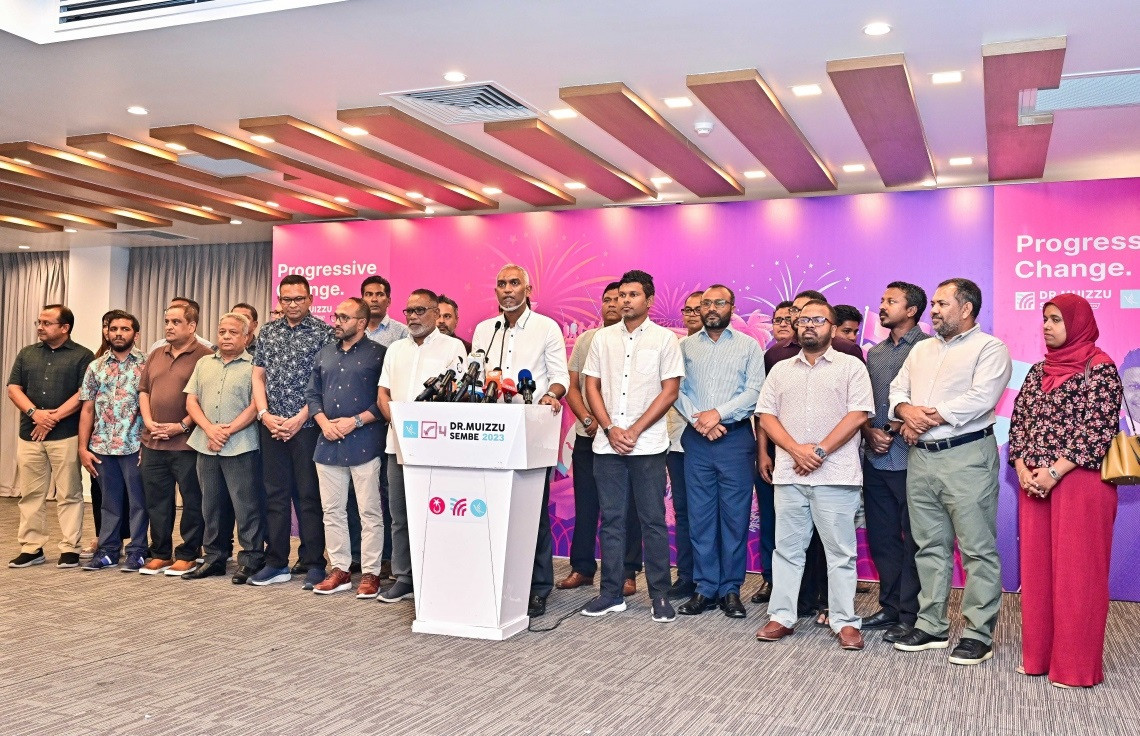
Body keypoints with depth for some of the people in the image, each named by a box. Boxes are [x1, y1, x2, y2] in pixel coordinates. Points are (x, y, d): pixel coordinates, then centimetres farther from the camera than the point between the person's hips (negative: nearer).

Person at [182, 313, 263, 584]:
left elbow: (256, 406, -9)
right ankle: (215, 557, 23)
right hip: (206, 446, 6)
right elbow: (191, 401, 10)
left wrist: (228, 431, -14)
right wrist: (209, 429, -7)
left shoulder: (253, 366, -1)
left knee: (246, 505, -3)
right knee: (212, 504, 13)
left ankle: (251, 559, 4)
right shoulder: (204, 364, 16)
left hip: (240, 447, -6)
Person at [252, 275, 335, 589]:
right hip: (272, 427, 5)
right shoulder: (268, 332, 12)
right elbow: (258, 376, 12)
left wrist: (300, 418, -12)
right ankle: (276, 563, 17)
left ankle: (313, 563, 9)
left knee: (309, 495, 1)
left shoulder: (323, 333, -3)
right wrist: (265, 414, -2)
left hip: (306, 426, -4)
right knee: (275, 495, 9)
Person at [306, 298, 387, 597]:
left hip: (364, 444, -6)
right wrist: (324, 423, -1)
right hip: (328, 444, 6)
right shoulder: (324, 354, 16)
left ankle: (370, 573, 5)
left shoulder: (378, 354, -2)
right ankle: (339, 570, 19)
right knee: (332, 510, 9)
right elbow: (312, 394, 16)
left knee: (370, 511, -2)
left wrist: (356, 421, -14)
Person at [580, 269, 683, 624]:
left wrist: (634, 431, -10)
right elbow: (592, 386, 9)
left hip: (648, 445, -3)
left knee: (653, 520, 1)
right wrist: (610, 429, -5)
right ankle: (611, 593, 16)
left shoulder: (664, 339, 1)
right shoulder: (603, 337, 10)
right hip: (607, 444, 3)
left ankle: (660, 595, 10)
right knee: (611, 519, 7)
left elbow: (670, 391, -4)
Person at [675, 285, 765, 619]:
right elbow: (676, 389, 3)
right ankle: (705, 588, 13)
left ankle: (731, 589, 10)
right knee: (699, 515, 4)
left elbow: (754, 391, -4)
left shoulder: (749, 346, 6)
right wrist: (697, 419, -11)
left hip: (736, 437, -2)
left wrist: (718, 414, -13)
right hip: (696, 439, 2)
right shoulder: (685, 346, 11)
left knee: (735, 515, 1)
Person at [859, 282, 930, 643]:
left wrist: (895, 429, -13)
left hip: (910, 459, -7)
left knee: (913, 540, 0)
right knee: (881, 537, 12)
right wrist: (870, 432, -1)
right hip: (876, 459, 7)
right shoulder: (874, 354, 17)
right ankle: (890, 607, 23)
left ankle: (911, 615, 8)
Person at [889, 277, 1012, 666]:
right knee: (930, 546, 11)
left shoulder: (990, 348, -3)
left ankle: (978, 633, 5)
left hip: (967, 455, -7)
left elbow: (980, 399, -15)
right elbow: (897, 391, 14)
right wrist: (907, 411, -9)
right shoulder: (922, 349, 19)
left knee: (977, 548, -3)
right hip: (921, 458, 7)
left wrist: (929, 417, -12)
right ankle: (931, 625, 20)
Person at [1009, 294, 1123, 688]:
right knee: (1036, 566, 9)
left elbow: (1099, 429, -13)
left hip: (1079, 482, -6)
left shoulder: (1100, 368, -6)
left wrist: (1055, 471, -17)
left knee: (1076, 570, -1)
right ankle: (1039, 654, 20)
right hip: (1034, 482, 6)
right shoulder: (1039, 371, 14)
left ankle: (1076, 663, 9)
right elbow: (1018, 421, 11)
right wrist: (1022, 469, -4)